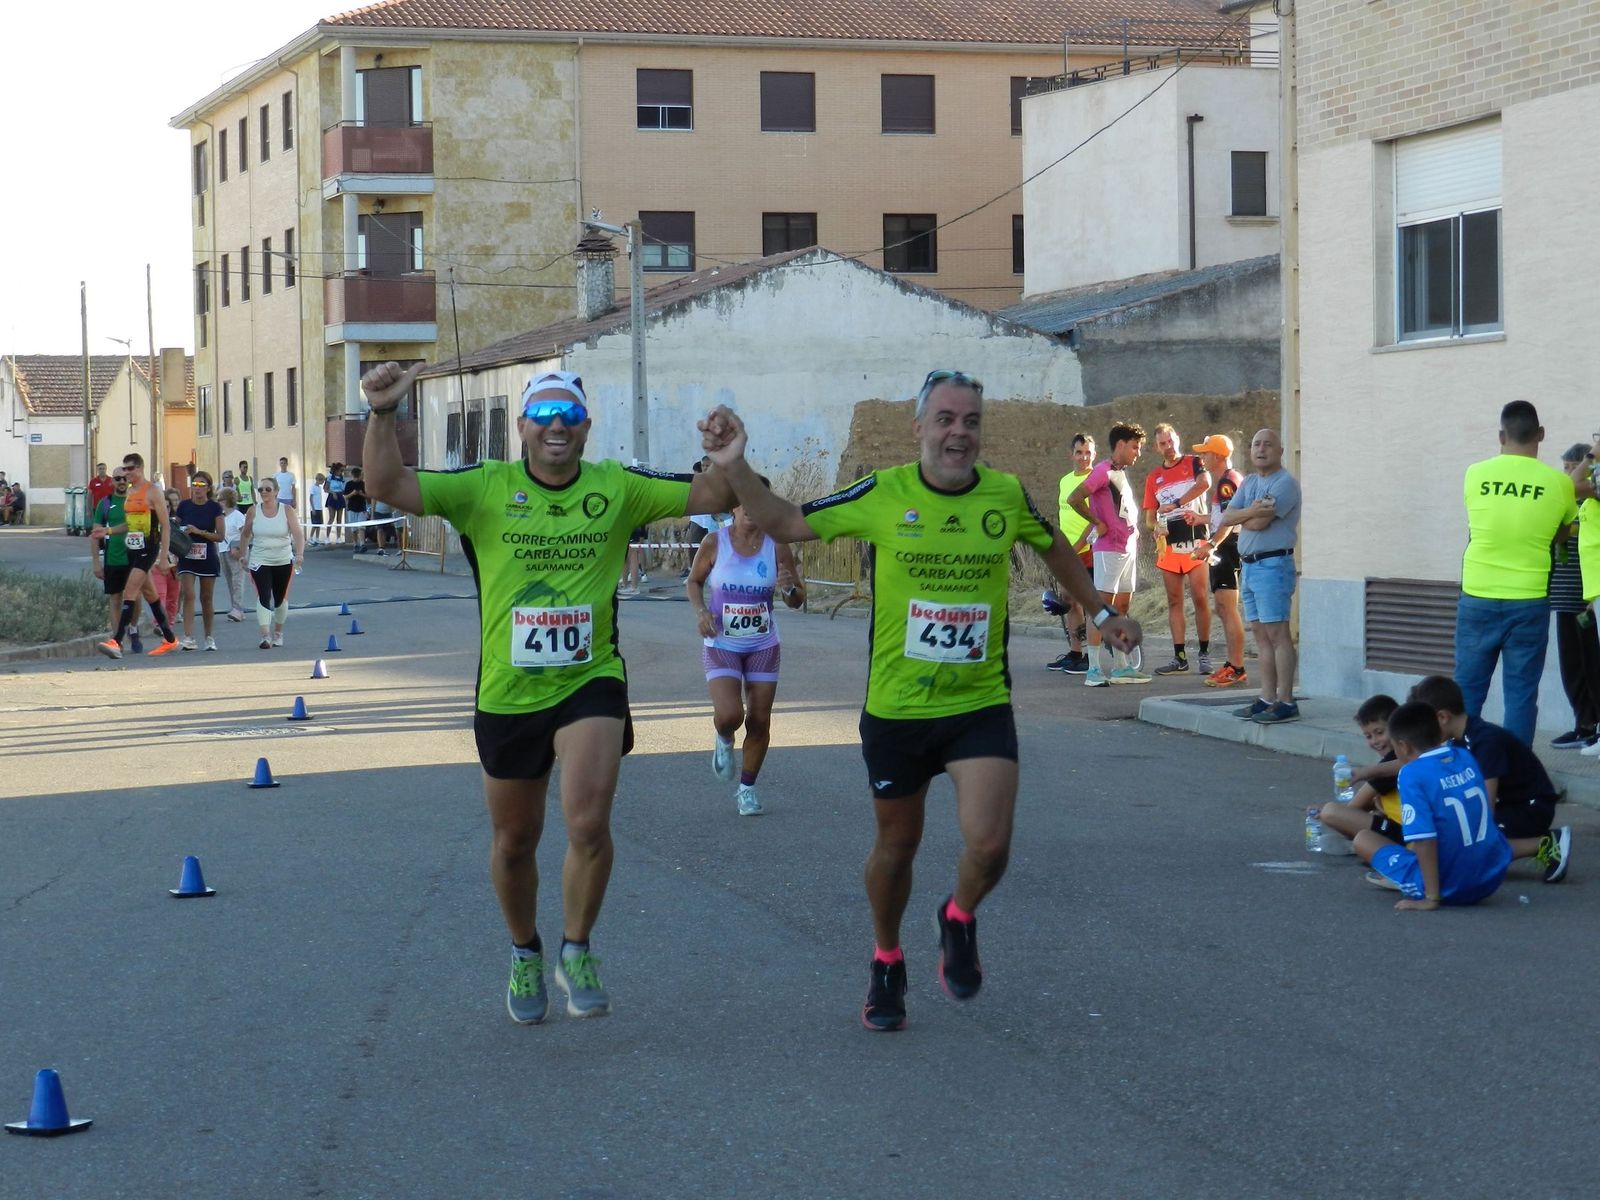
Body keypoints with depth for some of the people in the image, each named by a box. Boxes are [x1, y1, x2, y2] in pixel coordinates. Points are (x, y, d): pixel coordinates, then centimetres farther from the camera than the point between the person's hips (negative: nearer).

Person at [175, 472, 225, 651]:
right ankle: (188, 637, -19)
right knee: (188, 595, -14)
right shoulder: (184, 506, 2)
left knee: (207, 598, 8)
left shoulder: (214, 508, -3)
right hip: (187, 557, 0)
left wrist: (198, 531, -18)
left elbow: (221, 536, -7)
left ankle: (209, 637, 19)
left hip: (208, 558, 0)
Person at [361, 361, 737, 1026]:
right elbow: (389, 486, -10)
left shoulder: (616, 488, -1)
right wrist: (382, 415, -24)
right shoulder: (486, 488, -3)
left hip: (590, 686, -1)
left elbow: (711, 497, -2)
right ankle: (525, 957, 41)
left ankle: (577, 953, 5)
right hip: (507, 695, 1)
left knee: (589, 825, -20)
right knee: (514, 843, 16)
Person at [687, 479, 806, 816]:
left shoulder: (777, 548, -5)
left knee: (759, 722, 4)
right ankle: (724, 741, 19)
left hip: (763, 646, 2)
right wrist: (700, 611, -11)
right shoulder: (714, 544, -8)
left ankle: (747, 788, 23)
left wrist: (789, 589, -22)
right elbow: (694, 581, 7)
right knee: (729, 714, -19)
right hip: (722, 645, -2)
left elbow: (797, 601, 1)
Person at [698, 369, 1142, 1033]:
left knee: (989, 844, -15)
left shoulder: (1007, 496, -4)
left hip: (981, 706, 0)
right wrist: (735, 468, -14)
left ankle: (959, 918, 20)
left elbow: (1055, 548, 18)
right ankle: (886, 964, 39)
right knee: (897, 844, 14)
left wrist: (1102, 613, 25)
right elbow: (785, 523, 0)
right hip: (895, 709, 0)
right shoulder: (882, 495, -8)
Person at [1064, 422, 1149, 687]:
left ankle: (1121, 667, 14)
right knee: (1102, 606, -8)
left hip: (1128, 548, 9)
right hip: (1109, 549, -9)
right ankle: (1093, 670, -9)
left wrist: (1133, 529, 10)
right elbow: (1073, 499, -22)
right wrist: (1098, 524, -14)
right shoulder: (1103, 471, -12)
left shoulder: (1121, 473, 16)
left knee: (1122, 607, 10)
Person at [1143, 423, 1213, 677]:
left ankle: (1204, 653, 0)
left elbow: (1205, 483, -19)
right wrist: (1156, 527, -8)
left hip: (1194, 541, -4)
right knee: (1174, 601, 4)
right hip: (1168, 545, 4)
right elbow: (1150, 515, 15)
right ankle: (1180, 658, 6)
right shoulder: (1153, 477, 15)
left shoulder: (1194, 463, 3)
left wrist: (1175, 504, -17)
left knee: (1200, 598, -7)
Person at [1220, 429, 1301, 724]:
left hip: (1273, 564, -9)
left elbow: (1259, 522, -19)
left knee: (1277, 634, -10)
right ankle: (1267, 698, 14)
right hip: (1249, 565, 9)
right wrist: (1251, 511, -13)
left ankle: (1285, 702, -10)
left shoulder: (1284, 483, -10)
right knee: (1261, 635, 10)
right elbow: (1226, 519, 5)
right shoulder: (1249, 483, 17)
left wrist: (1242, 518, 1)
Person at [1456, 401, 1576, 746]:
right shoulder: (1558, 483, -5)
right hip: (1528, 603, -1)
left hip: (1477, 599, 1)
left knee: (1467, 690, 9)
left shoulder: (1475, 475, -2)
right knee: (1521, 695, 4)